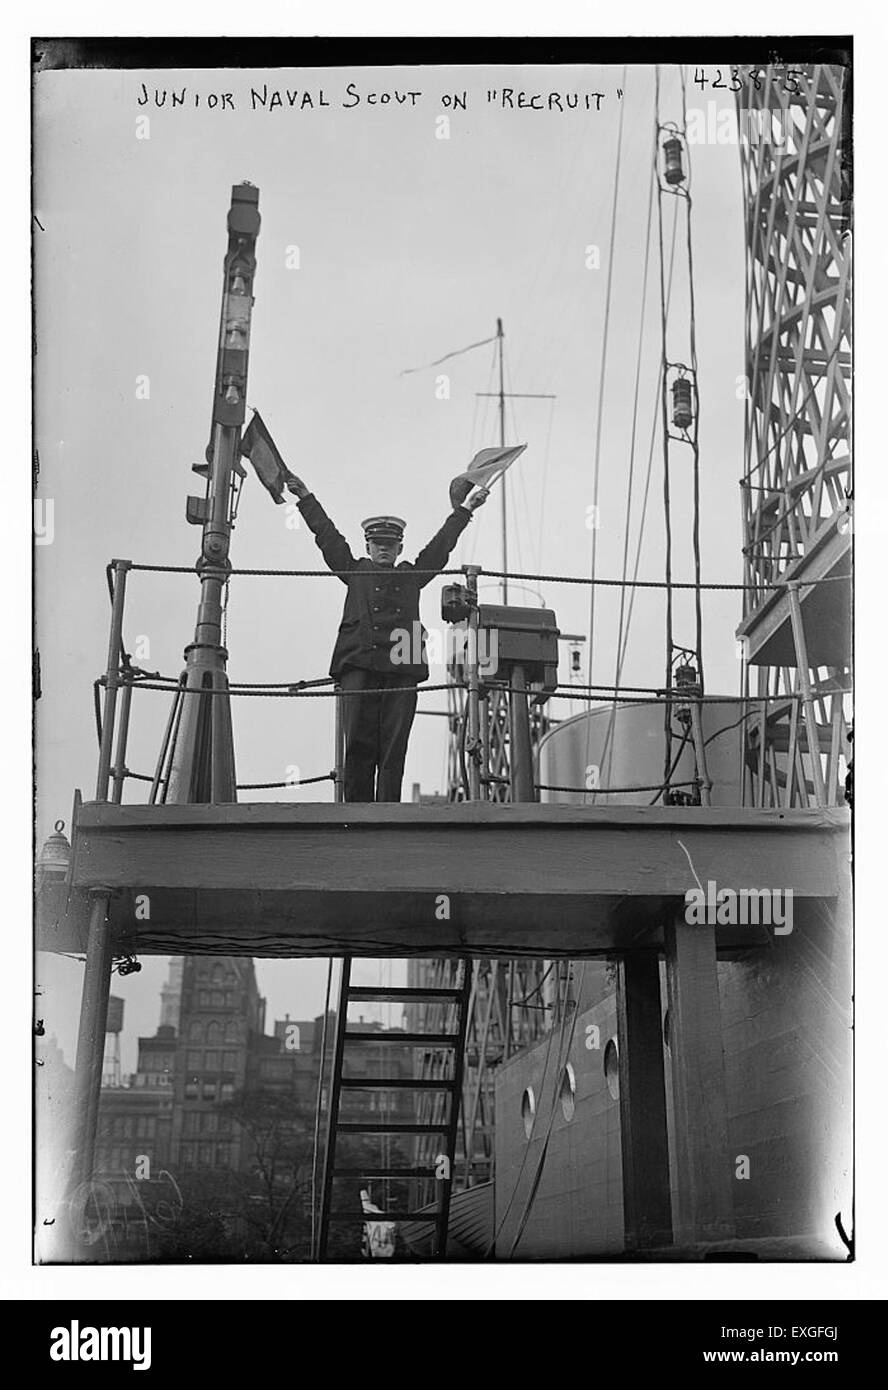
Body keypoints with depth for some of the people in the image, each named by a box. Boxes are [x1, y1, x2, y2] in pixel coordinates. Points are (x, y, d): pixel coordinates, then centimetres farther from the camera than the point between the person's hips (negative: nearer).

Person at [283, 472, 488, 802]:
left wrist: (464, 510, 36)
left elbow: (441, 545, 31)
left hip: (402, 669, 1)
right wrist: (306, 498, 24)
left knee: (393, 750, -5)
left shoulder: (412, 575, 25)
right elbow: (327, 536, 23)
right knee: (357, 744, -9)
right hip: (359, 666, -1)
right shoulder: (355, 571, 22)